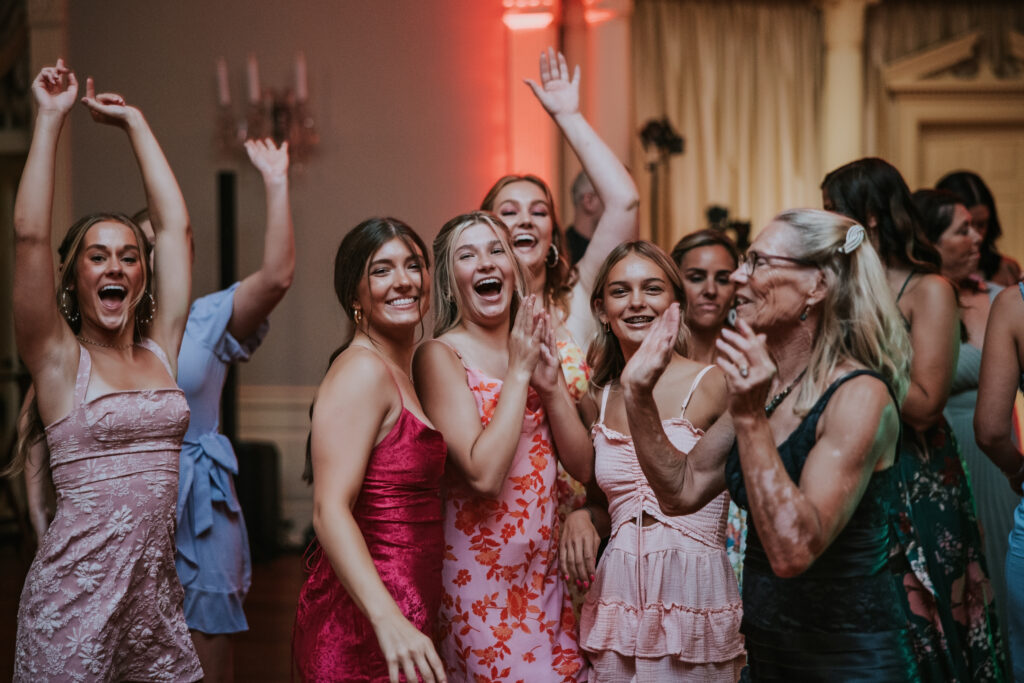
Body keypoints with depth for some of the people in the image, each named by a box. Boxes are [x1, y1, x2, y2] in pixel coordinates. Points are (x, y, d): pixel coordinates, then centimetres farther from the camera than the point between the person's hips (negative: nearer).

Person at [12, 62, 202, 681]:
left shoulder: (160, 350, 10)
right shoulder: (58, 358, -1)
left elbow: (177, 226, 11)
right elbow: (30, 234, -12)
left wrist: (135, 122, 15)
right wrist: (51, 119, -9)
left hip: (157, 589, 4)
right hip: (75, 595, -4)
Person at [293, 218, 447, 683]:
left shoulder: (403, 373, 15)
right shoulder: (361, 371, -13)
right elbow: (330, 509, -24)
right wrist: (389, 621, -35)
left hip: (405, 617, 9)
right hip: (363, 627, -9)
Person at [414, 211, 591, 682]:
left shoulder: (535, 348, 10)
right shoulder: (440, 356, -9)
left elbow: (582, 466, 6)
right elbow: (484, 474, -21)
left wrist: (551, 384, -7)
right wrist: (518, 374, -14)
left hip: (544, 572, 6)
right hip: (480, 578, -6)